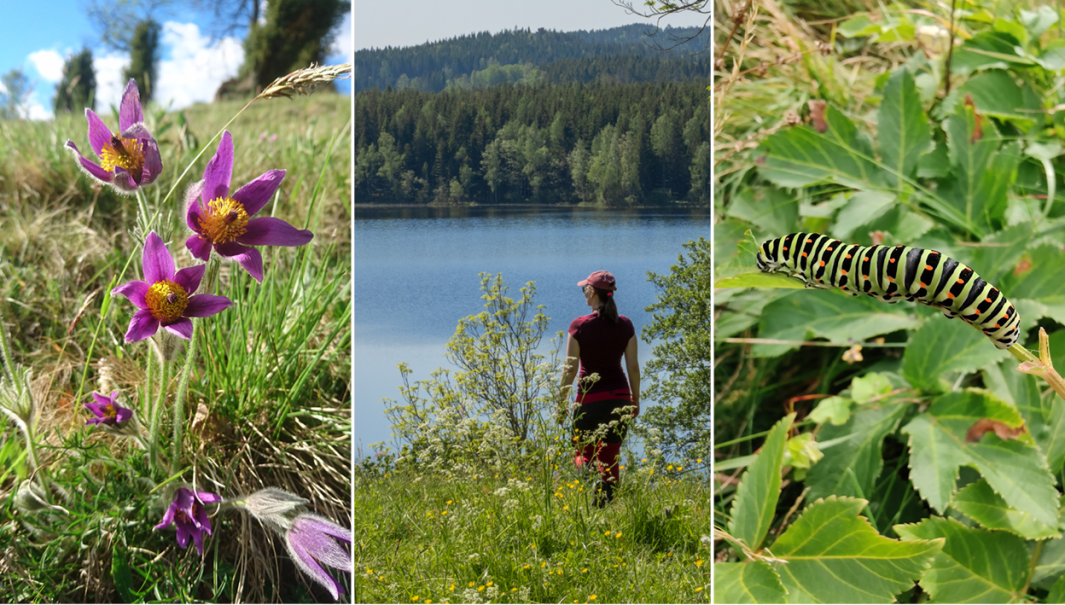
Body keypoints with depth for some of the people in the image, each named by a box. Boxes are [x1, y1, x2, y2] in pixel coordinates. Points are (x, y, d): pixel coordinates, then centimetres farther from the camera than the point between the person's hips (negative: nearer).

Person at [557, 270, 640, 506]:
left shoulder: (580, 326, -11)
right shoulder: (625, 325, 0)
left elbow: (570, 369, -8)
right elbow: (633, 367, 4)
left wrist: (561, 403, 2)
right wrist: (635, 399, 16)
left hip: (591, 399, -3)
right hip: (620, 397, 3)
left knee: (584, 455, 9)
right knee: (610, 458, 14)